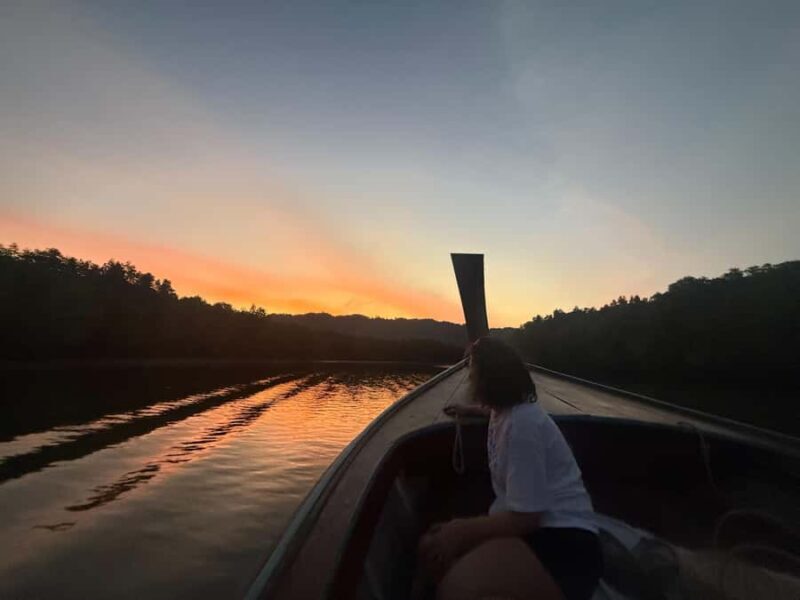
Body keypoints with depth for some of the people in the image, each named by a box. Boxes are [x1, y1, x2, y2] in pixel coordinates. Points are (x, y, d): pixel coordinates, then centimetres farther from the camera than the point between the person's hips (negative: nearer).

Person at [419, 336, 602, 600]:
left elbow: (525, 517, -22)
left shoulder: (522, 424, -22)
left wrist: (460, 530, -17)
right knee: (431, 547, -5)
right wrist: (472, 410, 48)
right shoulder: (508, 410, 8)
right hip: (532, 526, 10)